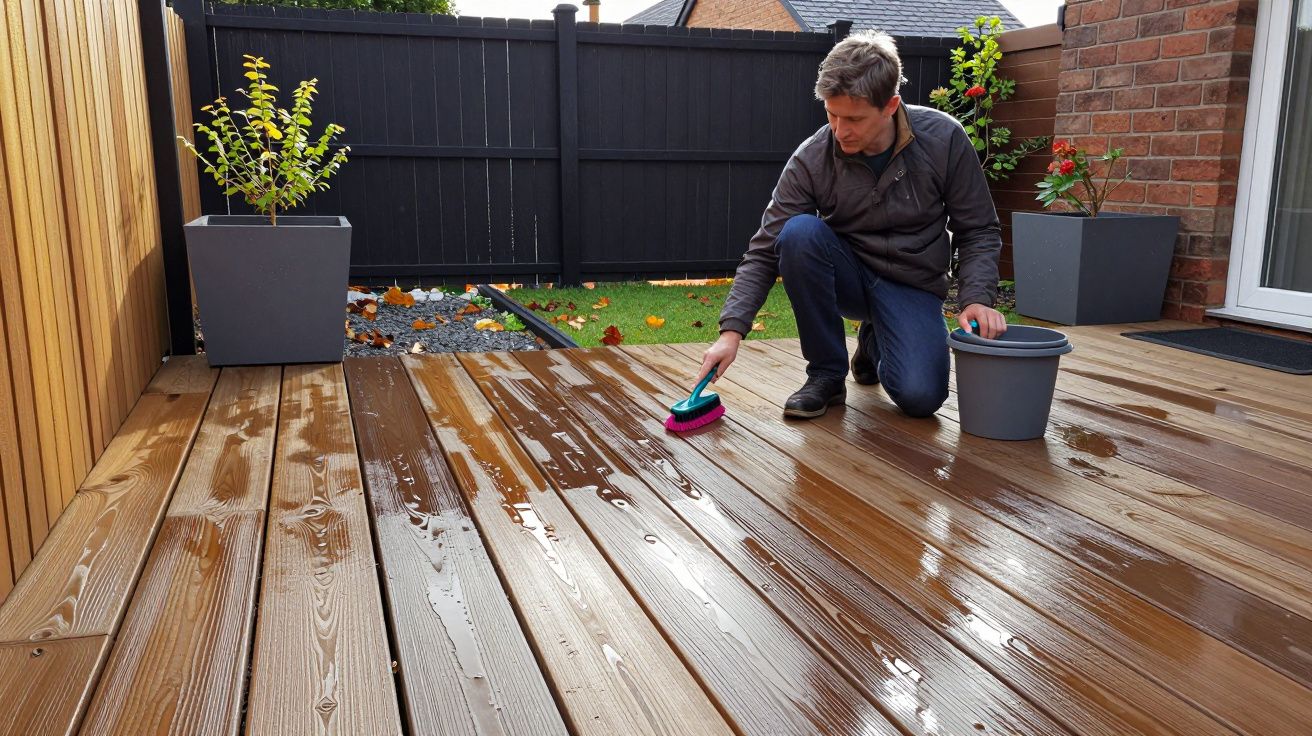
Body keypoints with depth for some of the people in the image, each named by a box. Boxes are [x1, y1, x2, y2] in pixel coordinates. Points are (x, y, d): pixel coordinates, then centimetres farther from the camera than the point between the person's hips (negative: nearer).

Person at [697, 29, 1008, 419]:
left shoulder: (944, 139, -16)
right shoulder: (811, 160, -17)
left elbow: (978, 230, -5)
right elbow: (765, 251, -15)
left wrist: (977, 298, -22)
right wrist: (732, 331, -26)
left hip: (911, 285, 0)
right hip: (847, 278, 1)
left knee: (920, 397, -25)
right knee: (800, 231, -32)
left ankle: (875, 341, 13)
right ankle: (826, 372, -15)